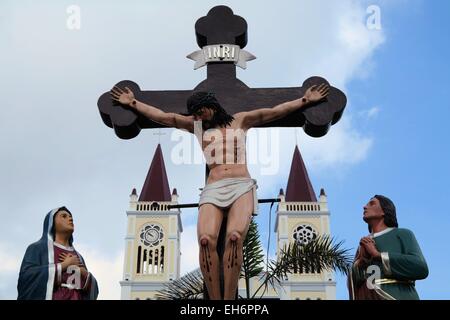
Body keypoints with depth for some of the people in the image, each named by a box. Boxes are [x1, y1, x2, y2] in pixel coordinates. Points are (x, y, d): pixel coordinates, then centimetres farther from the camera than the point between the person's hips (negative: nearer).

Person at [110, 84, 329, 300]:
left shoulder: (240, 120, 24)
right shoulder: (197, 125, 27)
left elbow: (276, 112, 24)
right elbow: (163, 117, 27)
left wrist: (306, 100, 22)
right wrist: (133, 103, 25)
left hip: (241, 185, -1)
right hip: (213, 188, 1)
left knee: (234, 237, -31)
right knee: (206, 239, -29)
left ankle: (229, 299, -29)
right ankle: (214, 298, -24)